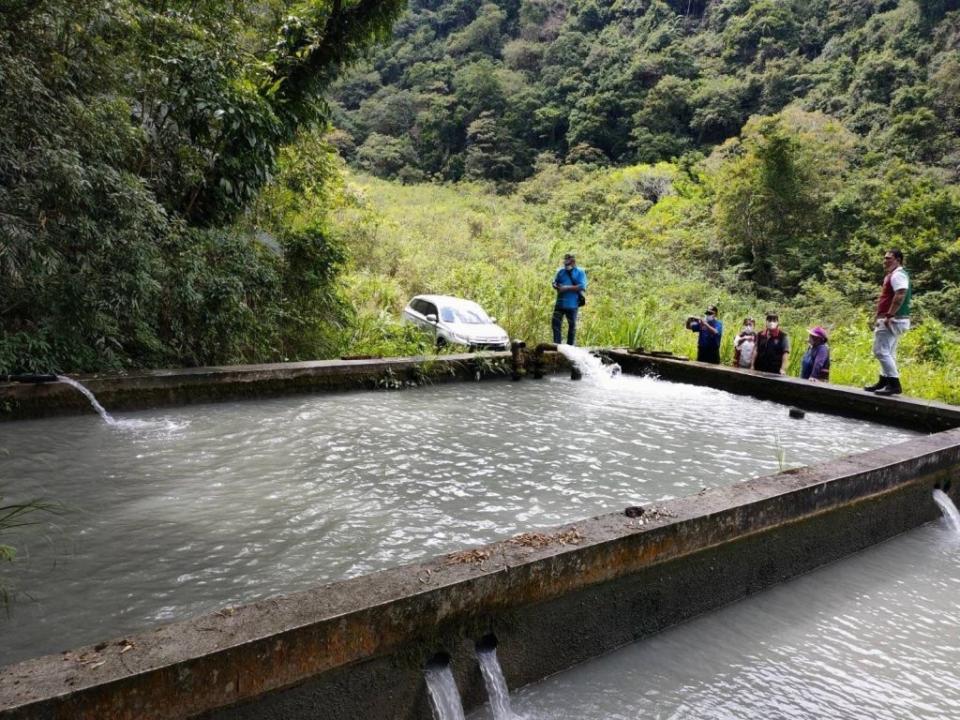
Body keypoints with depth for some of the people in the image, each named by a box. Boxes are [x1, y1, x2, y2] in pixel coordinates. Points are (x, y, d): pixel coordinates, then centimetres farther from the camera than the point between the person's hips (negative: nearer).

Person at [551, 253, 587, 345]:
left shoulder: (580, 273, -2)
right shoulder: (561, 271, 12)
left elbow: (582, 287, -13)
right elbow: (554, 283, 15)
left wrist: (567, 288, -17)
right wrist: (557, 287, -9)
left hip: (572, 304, -4)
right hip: (560, 303, 4)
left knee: (572, 326, 6)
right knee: (556, 324, 1)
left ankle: (570, 346, 16)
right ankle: (556, 345, 8)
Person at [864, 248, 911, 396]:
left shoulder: (898, 274, -12)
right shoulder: (892, 275, 21)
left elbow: (900, 295, -26)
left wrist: (889, 316, -28)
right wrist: (879, 316, 23)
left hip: (893, 319, -11)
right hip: (892, 320, 11)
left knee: (880, 351, -14)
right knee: (888, 352, 14)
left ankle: (894, 384, -14)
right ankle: (884, 382, 21)